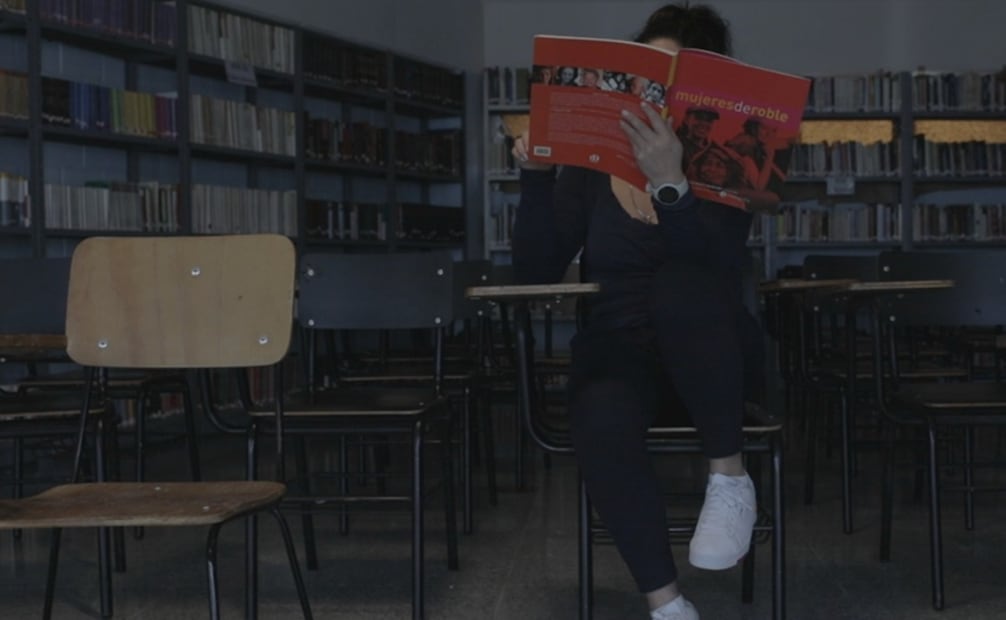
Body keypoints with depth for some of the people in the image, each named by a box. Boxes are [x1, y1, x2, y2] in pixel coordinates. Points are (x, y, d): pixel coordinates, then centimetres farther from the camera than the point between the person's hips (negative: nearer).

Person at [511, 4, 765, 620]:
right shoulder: (588, 166, 5)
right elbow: (536, 271, -1)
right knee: (601, 422, -35)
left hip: (706, 356, -1)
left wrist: (670, 184, -37)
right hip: (618, 349, 2)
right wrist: (537, 177, -14)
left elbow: (715, 271, -22)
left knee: (681, 286, -37)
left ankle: (730, 476, -19)